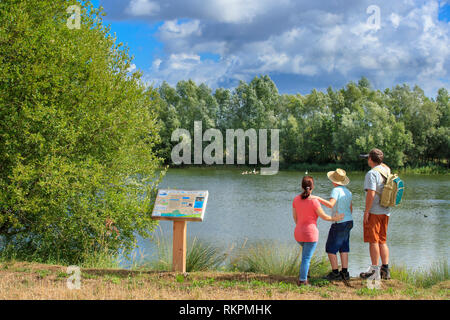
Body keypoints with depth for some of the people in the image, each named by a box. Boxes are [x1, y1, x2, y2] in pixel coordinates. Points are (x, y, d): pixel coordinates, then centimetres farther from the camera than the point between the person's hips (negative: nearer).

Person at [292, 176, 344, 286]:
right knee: (306, 257, 1)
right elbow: (324, 216, -8)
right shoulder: (314, 201, -17)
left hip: (298, 233, 6)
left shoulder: (296, 199, 0)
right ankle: (302, 280, 3)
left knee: (306, 251, 31)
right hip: (310, 233, -6)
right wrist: (335, 218, 9)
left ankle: (303, 274, 29)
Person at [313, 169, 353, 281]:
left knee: (331, 248, 0)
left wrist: (318, 199, -30)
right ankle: (345, 272, 10)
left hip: (339, 223, -8)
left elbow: (331, 204, -30)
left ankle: (335, 272, -1)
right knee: (344, 247, 12)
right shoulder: (348, 191, 9)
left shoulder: (336, 190, -15)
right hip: (349, 221, 8)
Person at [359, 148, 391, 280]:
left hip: (374, 211, -8)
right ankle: (385, 269, 12)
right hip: (385, 211, 8)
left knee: (373, 241, -4)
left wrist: (366, 212, -16)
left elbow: (371, 194, -20)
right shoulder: (387, 171, 8)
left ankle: (375, 270, -3)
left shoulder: (372, 173, -14)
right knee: (382, 241, 13)